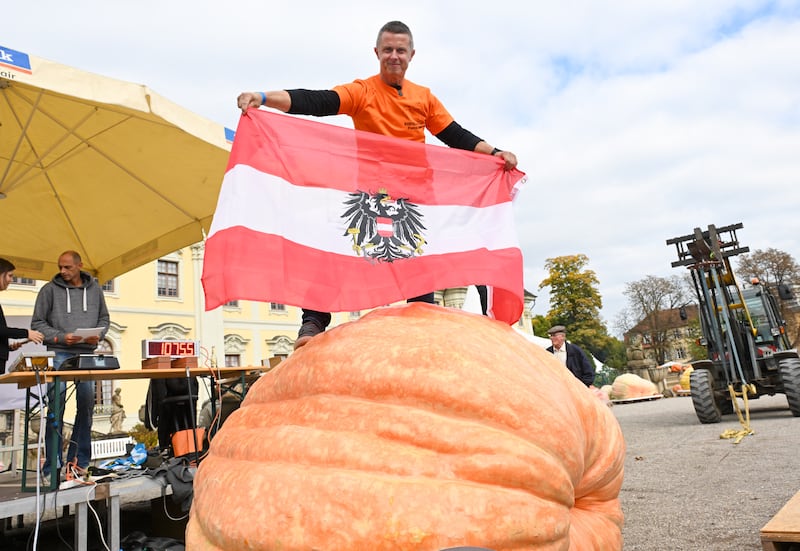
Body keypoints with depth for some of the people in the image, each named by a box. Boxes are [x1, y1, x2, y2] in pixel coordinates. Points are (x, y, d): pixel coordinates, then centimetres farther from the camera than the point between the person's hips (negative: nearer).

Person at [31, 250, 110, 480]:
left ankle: (79, 461, 16)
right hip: (59, 354, -3)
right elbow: (38, 323, 2)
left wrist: (98, 335, -3)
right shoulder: (50, 289, 2)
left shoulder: (94, 289, 10)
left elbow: (104, 318, 16)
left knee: (86, 406, 5)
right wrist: (60, 337, -12)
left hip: (87, 354, 3)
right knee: (56, 407, -3)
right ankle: (53, 465, 7)